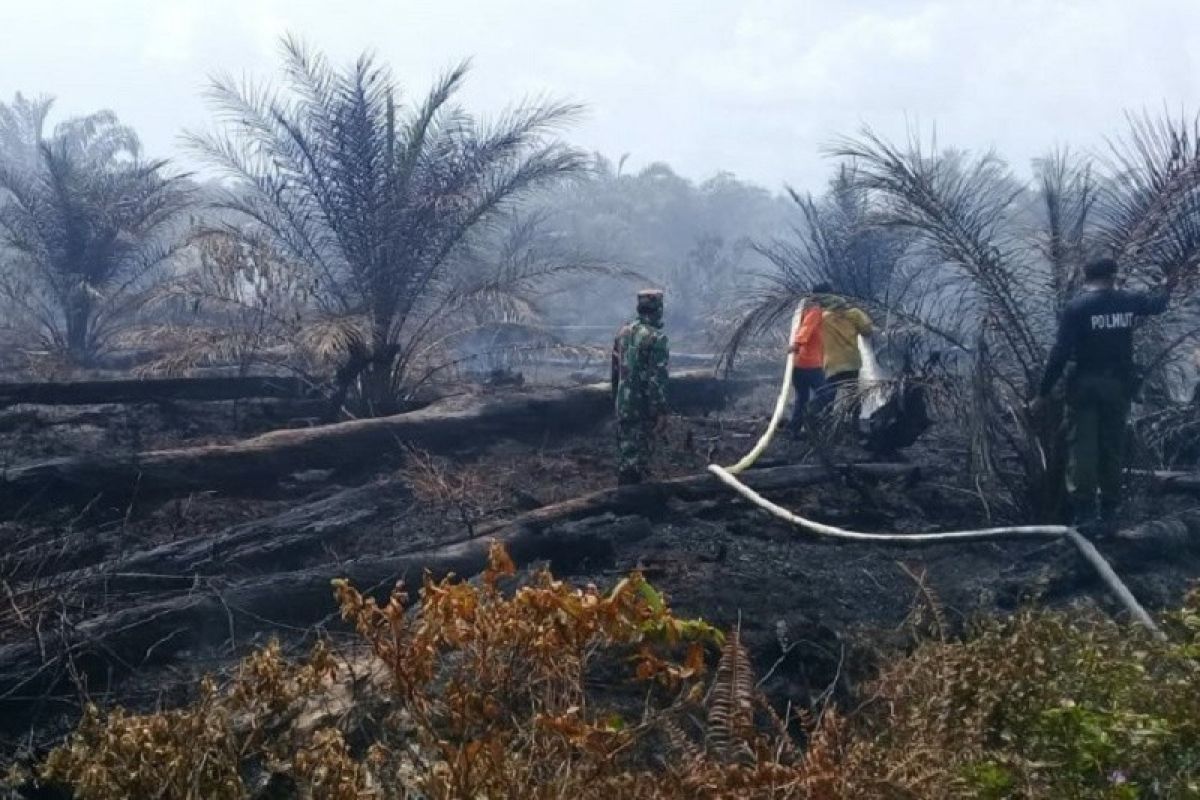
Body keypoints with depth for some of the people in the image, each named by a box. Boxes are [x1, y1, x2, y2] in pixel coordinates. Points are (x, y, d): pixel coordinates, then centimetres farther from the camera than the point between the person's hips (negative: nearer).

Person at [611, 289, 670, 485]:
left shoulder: (623, 332, 6)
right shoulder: (657, 338, -16)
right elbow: (657, 377, -19)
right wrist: (661, 410, -15)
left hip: (623, 405, 7)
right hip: (643, 407, -7)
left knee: (625, 451, 16)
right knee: (639, 454, 1)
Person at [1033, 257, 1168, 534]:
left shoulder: (1076, 307, -7)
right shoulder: (1128, 302, 4)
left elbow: (1060, 353, -12)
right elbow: (1158, 302, 28)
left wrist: (1043, 393, -8)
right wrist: (1165, 288, 51)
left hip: (1085, 384, -3)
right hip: (1119, 384, 3)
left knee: (1082, 448, -2)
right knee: (1112, 449, 8)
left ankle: (1084, 512, -8)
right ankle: (1108, 514, 8)